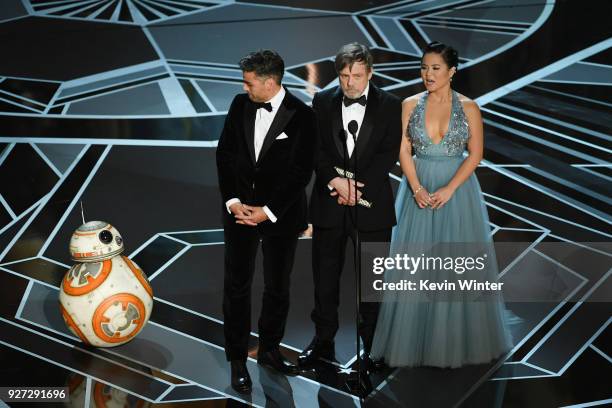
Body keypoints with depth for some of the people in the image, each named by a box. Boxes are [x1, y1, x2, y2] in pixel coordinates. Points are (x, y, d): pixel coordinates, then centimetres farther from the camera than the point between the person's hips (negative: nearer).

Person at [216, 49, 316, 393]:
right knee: (237, 285, 4)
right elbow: (225, 154, 3)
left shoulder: (302, 116, -10)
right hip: (240, 208, 2)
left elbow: (301, 172, -11)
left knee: (278, 287, 11)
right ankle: (238, 359, 15)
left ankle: (269, 349, 30)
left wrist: (268, 210, -15)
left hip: (281, 214, -2)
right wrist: (233, 201, -7)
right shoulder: (240, 104, 1)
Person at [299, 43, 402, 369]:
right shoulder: (322, 102, 5)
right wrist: (335, 180, -16)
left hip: (372, 203, -1)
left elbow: (389, 153, -5)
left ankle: (373, 345, 20)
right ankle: (323, 342, 19)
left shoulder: (389, 105, 1)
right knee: (325, 275, 7)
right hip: (329, 203, 1)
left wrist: (359, 187, -15)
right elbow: (315, 148, 0)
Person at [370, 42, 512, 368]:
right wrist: (417, 188, -13)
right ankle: (416, 340, 14)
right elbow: (404, 151, 0)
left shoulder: (468, 107, -1)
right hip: (418, 188, 1)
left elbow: (475, 153, -3)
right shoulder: (410, 105, 2)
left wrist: (449, 189, -14)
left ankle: (458, 342, 18)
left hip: (457, 189, -1)